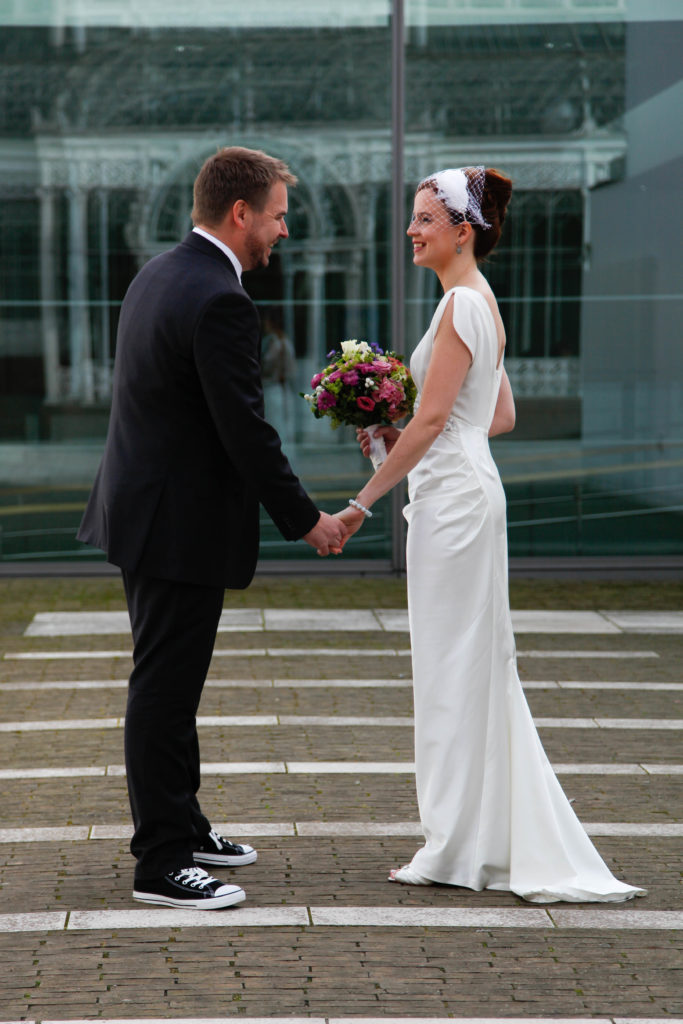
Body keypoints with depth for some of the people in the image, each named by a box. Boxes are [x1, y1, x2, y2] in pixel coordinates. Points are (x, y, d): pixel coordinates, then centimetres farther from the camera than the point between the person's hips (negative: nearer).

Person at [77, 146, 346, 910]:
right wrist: (304, 520, -12)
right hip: (182, 526, -10)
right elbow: (245, 431, -22)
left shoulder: (159, 275, 10)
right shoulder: (219, 302, -21)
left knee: (167, 683, 19)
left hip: (143, 509, 10)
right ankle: (159, 864, 4)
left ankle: (181, 827, 31)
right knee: (165, 690, -3)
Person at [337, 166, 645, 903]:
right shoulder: (480, 301, 15)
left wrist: (363, 499, -15)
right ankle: (497, 842, 17)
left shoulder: (461, 302, -14)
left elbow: (432, 417, -19)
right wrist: (401, 437, 14)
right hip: (463, 489, 10)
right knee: (472, 664, 12)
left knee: (453, 665, -4)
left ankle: (459, 848, 3)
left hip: (453, 496, -10)